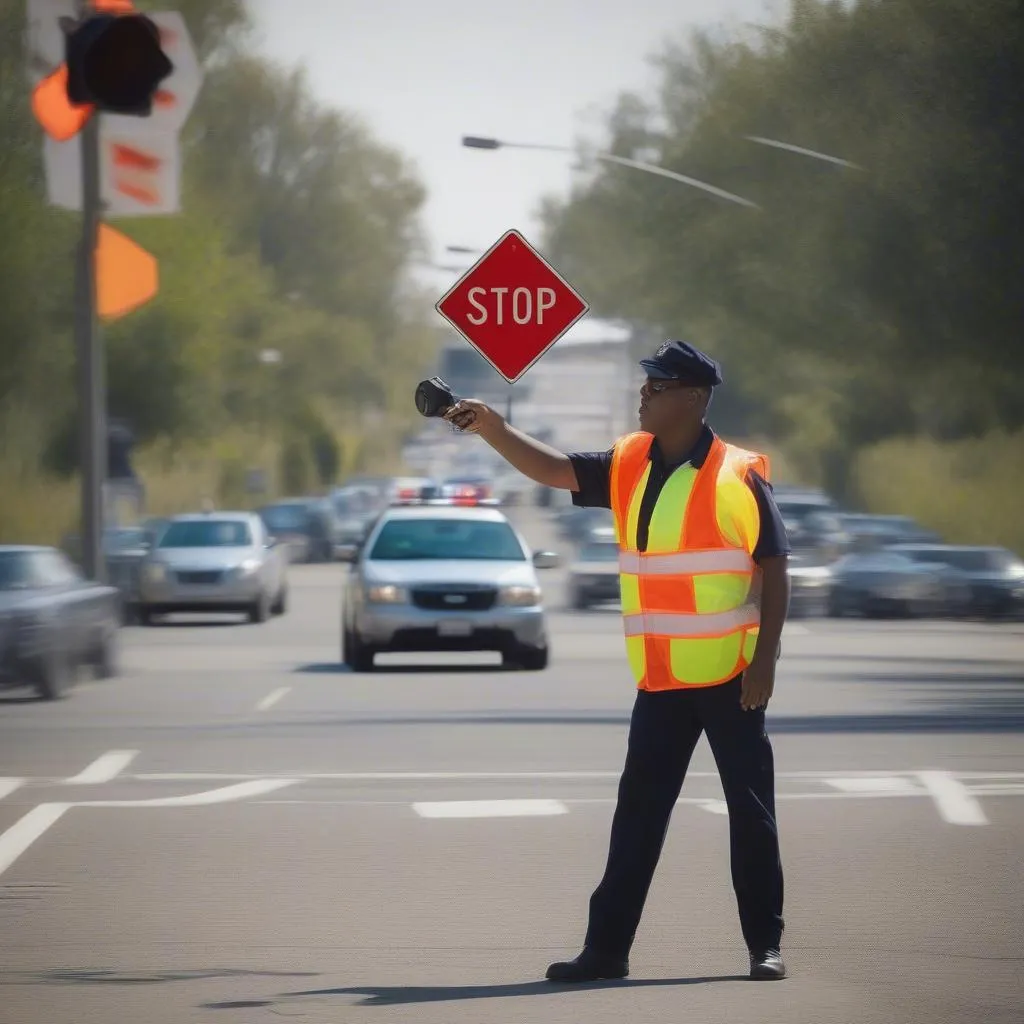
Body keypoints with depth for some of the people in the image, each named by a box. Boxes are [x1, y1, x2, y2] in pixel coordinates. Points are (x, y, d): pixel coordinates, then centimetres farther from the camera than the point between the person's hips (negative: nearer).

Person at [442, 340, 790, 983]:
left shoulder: (740, 476, -9)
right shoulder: (628, 466, 7)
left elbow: (775, 572, -8)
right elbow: (552, 469, 5)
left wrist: (765, 661, -13)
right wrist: (491, 428, -9)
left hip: (730, 680, -5)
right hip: (661, 682, 5)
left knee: (751, 812, 3)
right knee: (638, 815, 6)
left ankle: (765, 945, 11)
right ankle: (607, 947, 7)